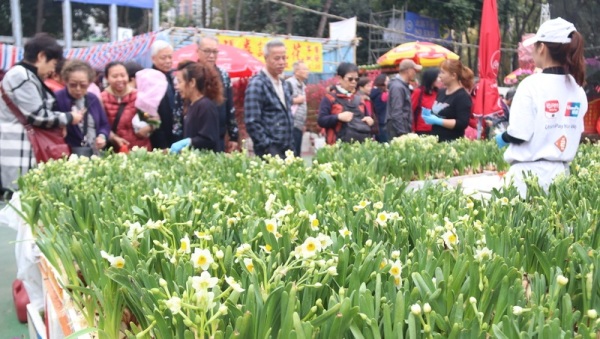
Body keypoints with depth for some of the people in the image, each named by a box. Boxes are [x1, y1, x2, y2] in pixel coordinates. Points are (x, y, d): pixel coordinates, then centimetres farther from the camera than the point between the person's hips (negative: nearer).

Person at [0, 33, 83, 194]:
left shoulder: (29, 76, 19)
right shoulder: (21, 75, -12)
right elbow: (37, 115, -16)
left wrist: (60, 122, 9)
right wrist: (69, 117, -3)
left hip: (26, 152, 10)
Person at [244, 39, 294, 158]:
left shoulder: (284, 84, 14)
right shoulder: (257, 84, -10)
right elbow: (252, 122, -16)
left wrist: (291, 145, 14)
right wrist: (268, 148, -16)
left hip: (287, 149, 7)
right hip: (270, 151, -7)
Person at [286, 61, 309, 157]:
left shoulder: (302, 85, 18)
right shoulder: (289, 83, -11)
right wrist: (295, 100, -14)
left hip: (299, 125, 9)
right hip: (292, 125, -9)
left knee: (297, 154, 11)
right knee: (292, 154, -10)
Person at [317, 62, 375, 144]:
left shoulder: (359, 98, 20)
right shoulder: (330, 98, 1)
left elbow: (367, 116, 30)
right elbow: (321, 121, -6)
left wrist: (370, 120, 6)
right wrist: (338, 117, -20)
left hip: (363, 143, 6)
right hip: (341, 145, -6)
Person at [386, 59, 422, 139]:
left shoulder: (404, 86, 16)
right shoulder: (397, 87, -14)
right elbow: (396, 113, -20)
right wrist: (402, 133, -22)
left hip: (405, 128, 10)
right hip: (398, 132, -10)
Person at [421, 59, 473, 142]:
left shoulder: (463, 97, -13)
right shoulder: (441, 92, 12)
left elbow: (463, 123, -20)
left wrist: (438, 121, -22)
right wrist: (429, 115, 3)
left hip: (451, 143, -8)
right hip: (435, 141, 8)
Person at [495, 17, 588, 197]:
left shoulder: (532, 84, -14)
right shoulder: (578, 90, 7)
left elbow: (519, 134, -15)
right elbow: (575, 132, 14)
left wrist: (502, 138, 4)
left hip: (530, 172, -6)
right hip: (561, 170, 7)